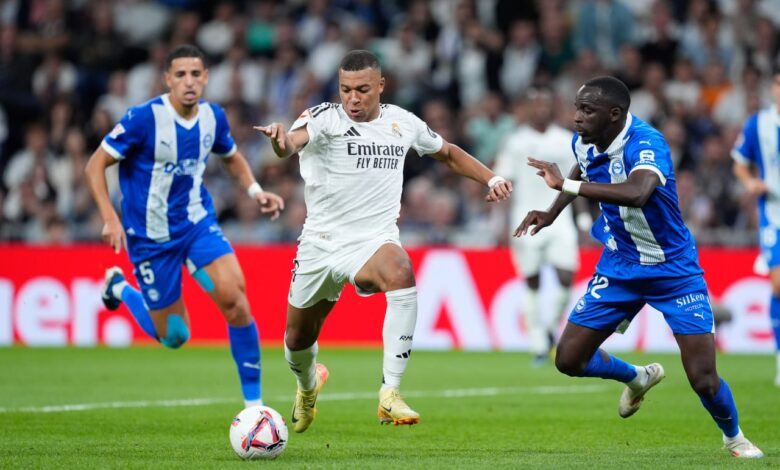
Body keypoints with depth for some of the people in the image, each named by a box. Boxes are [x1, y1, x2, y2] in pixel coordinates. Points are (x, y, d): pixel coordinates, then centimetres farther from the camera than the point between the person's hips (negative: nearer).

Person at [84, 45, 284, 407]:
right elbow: (95, 165, -14)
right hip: (151, 237, -3)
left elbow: (231, 157, 18)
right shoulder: (145, 118, -20)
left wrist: (254, 190, 0)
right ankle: (118, 287, 36)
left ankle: (254, 402, -8)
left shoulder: (213, 116, -4)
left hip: (198, 223, 3)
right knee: (175, 337, 5)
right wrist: (110, 218, -25)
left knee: (234, 299, -20)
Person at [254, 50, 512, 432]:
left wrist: (492, 179, 10)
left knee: (401, 275, -36)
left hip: (374, 240, 0)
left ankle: (390, 394, -35)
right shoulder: (324, 118, -10)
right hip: (320, 243, 0)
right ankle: (308, 384, 54)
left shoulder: (403, 123, 3)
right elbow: (294, 141, -34)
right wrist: (281, 139, -58)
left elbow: (448, 153, 23)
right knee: (297, 340, 14)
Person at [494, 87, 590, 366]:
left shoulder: (567, 142, 6)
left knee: (566, 277, -13)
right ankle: (539, 346, 10)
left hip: (559, 218, 1)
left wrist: (584, 217, 5)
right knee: (531, 283, 1)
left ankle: (553, 328, 13)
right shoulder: (515, 142, 2)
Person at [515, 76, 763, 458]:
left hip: (674, 271, -6)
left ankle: (734, 437, 22)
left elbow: (636, 193, -51)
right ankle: (638, 378, 32)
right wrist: (551, 213, 7)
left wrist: (566, 184, -47)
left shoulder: (647, 143, -29)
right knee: (569, 359, 1)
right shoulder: (583, 144, -7)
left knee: (703, 380, -11)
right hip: (619, 268, 6)